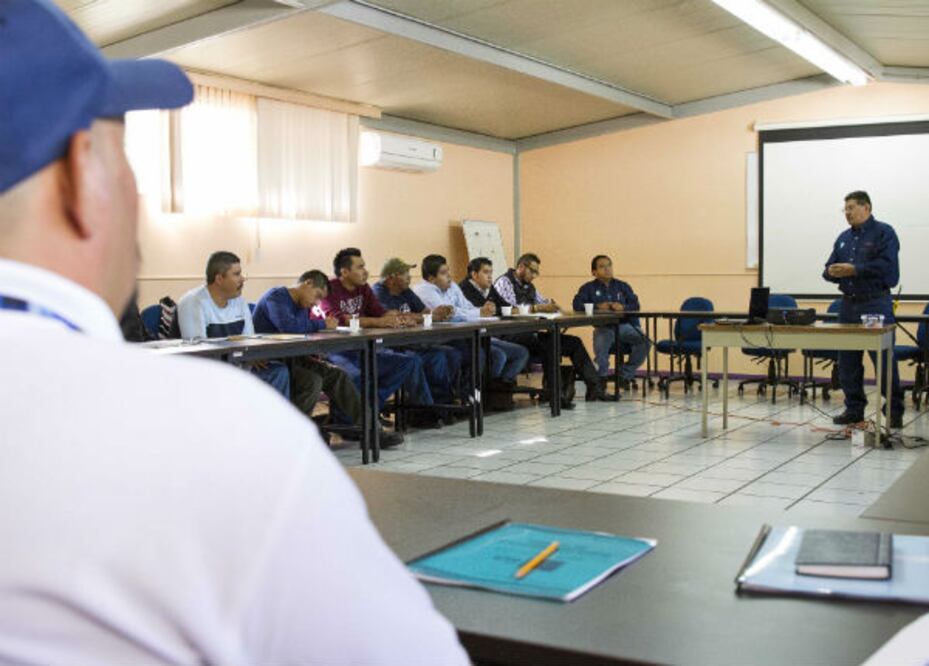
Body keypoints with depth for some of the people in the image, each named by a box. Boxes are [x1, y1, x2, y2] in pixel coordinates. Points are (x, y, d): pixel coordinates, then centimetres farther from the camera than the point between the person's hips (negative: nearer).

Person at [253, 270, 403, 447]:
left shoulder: (302, 306, 18)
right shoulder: (276, 296, -12)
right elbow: (288, 326, -30)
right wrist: (322, 325, -17)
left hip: (291, 358, 9)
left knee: (337, 375, -4)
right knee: (312, 380, -29)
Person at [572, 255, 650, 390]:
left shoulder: (623, 286, 21)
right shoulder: (588, 288, 14)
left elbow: (635, 305, 9)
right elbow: (577, 305, -2)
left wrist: (623, 307, -13)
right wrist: (597, 307, -14)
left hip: (626, 325, 3)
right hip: (604, 327, -3)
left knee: (643, 340, -25)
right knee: (601, 345, -36)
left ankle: (625, 374, -6)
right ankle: (602, 376, -11)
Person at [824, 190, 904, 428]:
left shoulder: (883, 233, -3)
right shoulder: (844, 238, 17)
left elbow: (887, 266, -16)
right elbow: (830, 268, 17)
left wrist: (854, 270, -20)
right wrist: (831, 272, -7)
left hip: (876, 304, -6)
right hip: (849, 304, 6)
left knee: (884, 360, -5)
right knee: (848, 361, 7)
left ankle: (895, 410, 4)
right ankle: (854, 409, 16)